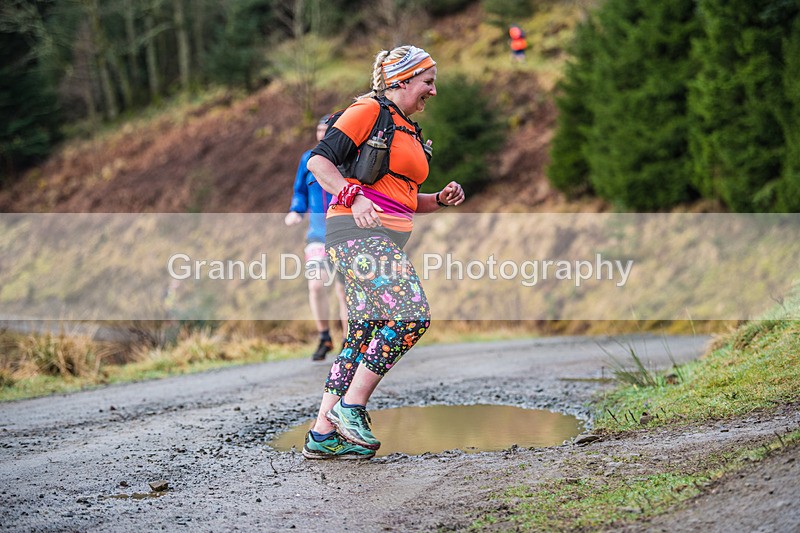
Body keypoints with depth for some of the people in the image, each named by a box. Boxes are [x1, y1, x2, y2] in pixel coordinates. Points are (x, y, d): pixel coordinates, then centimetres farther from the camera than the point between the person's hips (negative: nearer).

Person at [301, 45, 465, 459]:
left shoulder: (410, 131, 24)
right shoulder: (369, 111, -3)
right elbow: (318, 160, -11)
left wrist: (441, 199, 12)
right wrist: (353, 197, -25)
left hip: (386, 240, 10)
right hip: (358, 233, -10)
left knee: (364, 337, 5)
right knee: (410, 315, -21)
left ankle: (322, 435, 6)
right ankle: (351, 407, -13)